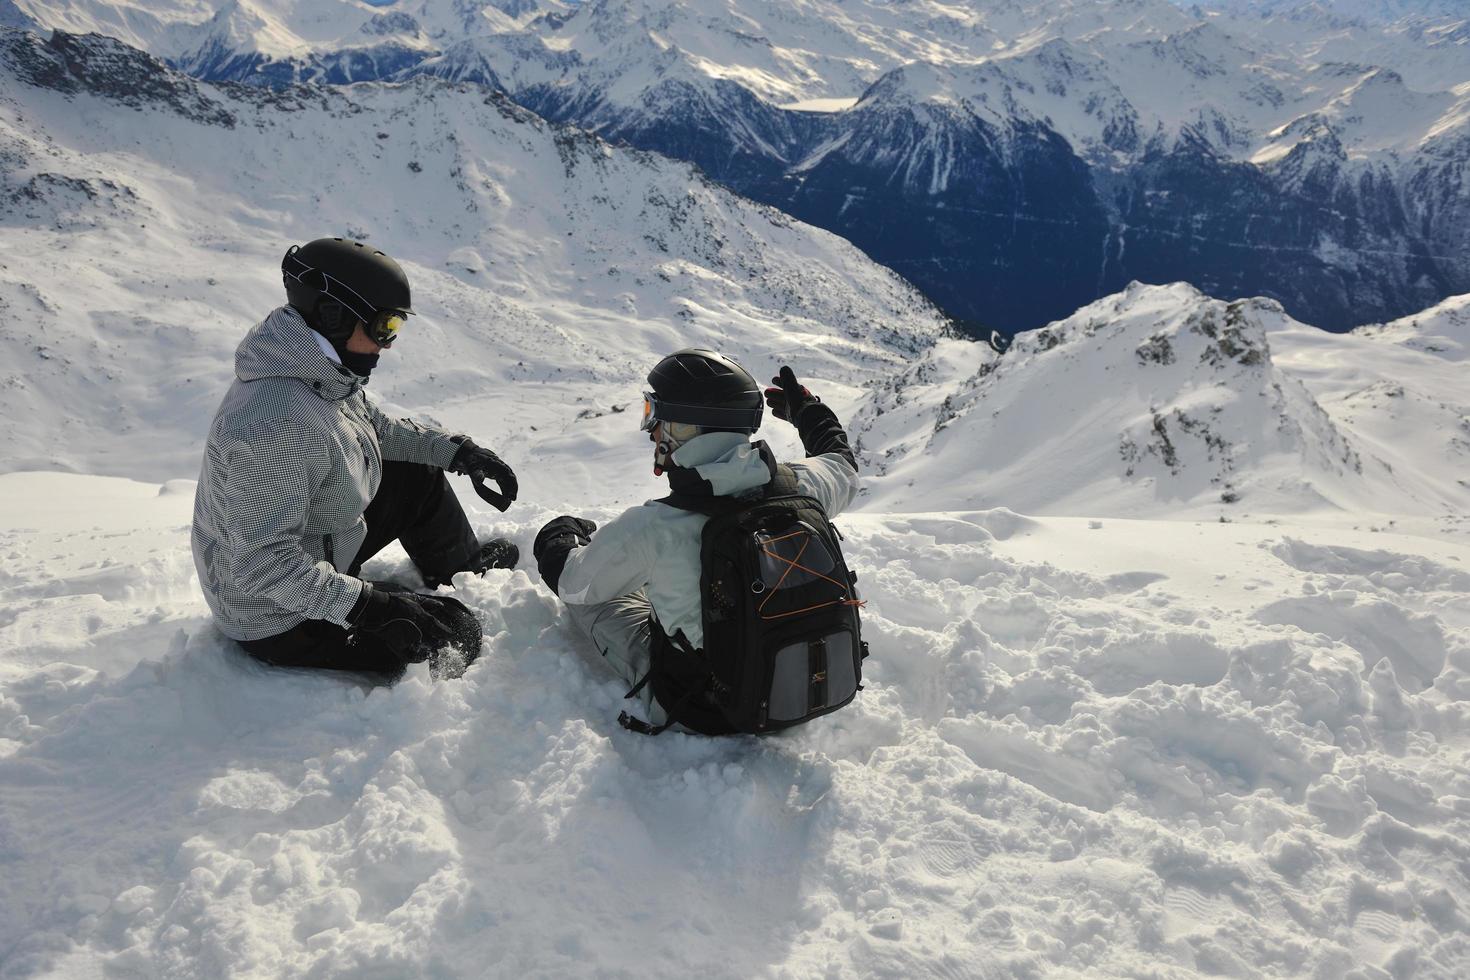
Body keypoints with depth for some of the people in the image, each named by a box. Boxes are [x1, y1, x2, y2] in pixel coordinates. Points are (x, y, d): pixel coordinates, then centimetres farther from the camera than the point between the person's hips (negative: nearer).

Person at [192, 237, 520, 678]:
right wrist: (365, 604, -39)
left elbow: (378, 429, 14)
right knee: (455, 632, -12)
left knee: (420, 478, 13)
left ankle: (466, 575, 35)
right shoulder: (279, 425, -36)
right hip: (279, 620, -9)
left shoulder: (321, 372, -6)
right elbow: (263, 564, -36)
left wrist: (457, 450, 4)